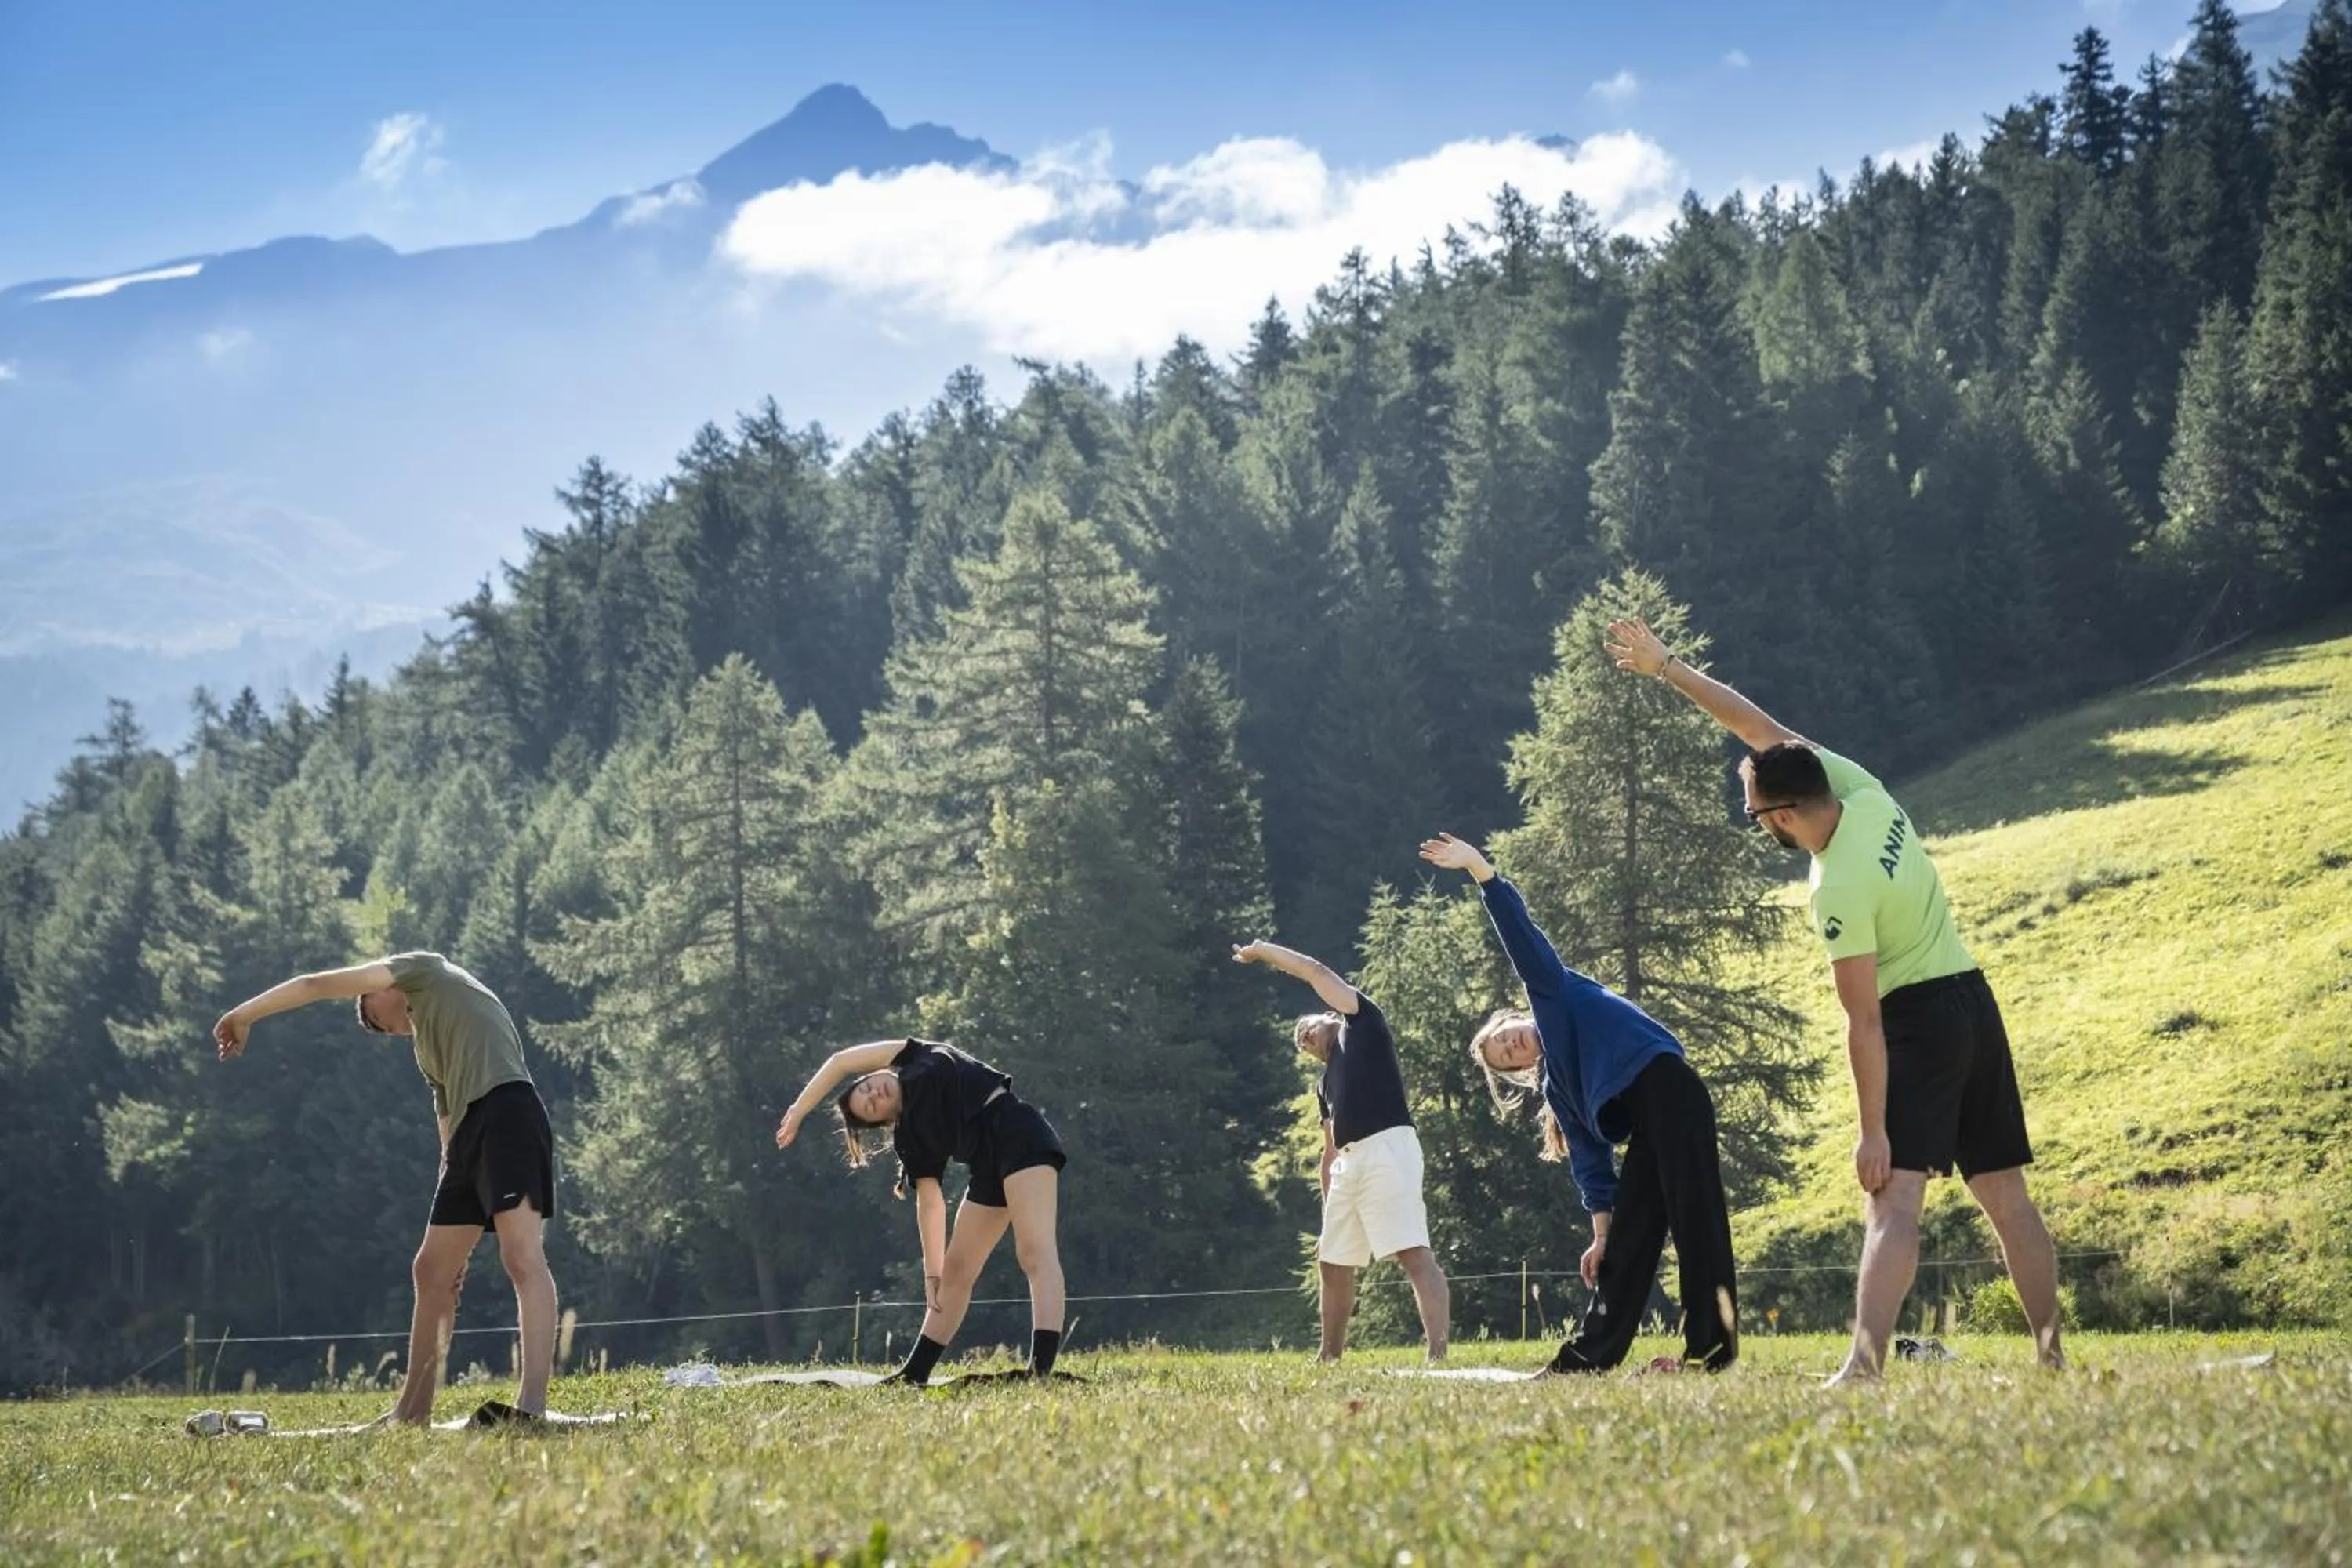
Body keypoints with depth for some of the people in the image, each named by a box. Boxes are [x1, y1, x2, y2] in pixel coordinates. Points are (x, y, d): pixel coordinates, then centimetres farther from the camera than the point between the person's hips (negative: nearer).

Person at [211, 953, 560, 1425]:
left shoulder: (427, 971, 13)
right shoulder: (428, 1050, 33)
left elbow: (316, 986, 13)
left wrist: (243, 1015, 24)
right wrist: (454, 1242, 23)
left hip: (506, 1109, -10)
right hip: (469, 1131, 10)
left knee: (522, 1256, -19)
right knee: (433, 1270, 12)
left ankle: (532, 1405, -31)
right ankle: (412, 1414, 18)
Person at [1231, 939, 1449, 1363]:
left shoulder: (1363, 1025, 12)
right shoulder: (1326, 1084, 29)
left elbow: (1316, 972, 11)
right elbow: (1330, 1153, 29)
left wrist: (1262, 951, 23)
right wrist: (1329, 1209, 23)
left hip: (1387, 1149, -9)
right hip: (1350, 1161, 9)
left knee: (1413, 1253, -18)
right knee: (1332, 1262, 16)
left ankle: (1438, 1355, -28)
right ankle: (1331, 1356, 30)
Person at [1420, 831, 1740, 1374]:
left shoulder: (1555, 996, 15)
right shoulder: (1555, 1090, 25)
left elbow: (1522, 937, 7)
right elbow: (1591, 1161, 19)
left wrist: (1479, 867, -1)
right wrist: (1600, 1231, 10)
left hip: (1667, 1090, -9)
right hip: (1644, 1129, 9)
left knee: (1694, 1212, -10)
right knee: (1628, 1238, 9)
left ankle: (1712, 1346, -13)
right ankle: (1591, 1353, 13)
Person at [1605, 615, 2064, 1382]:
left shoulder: (1838, 893, -23)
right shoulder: (1860, 791, -3)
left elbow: (1865, 1022, -21)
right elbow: (1757, 724, 5)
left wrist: (1873, 1131, -17)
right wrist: (1664, 666, 8)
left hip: (1919, 1015, -9)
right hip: (1974, 1002, 9)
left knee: (1893, 1199, -19)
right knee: (2005, 1195, 12)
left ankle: (1865, 1362, -33)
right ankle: (2052, 1353, 15)